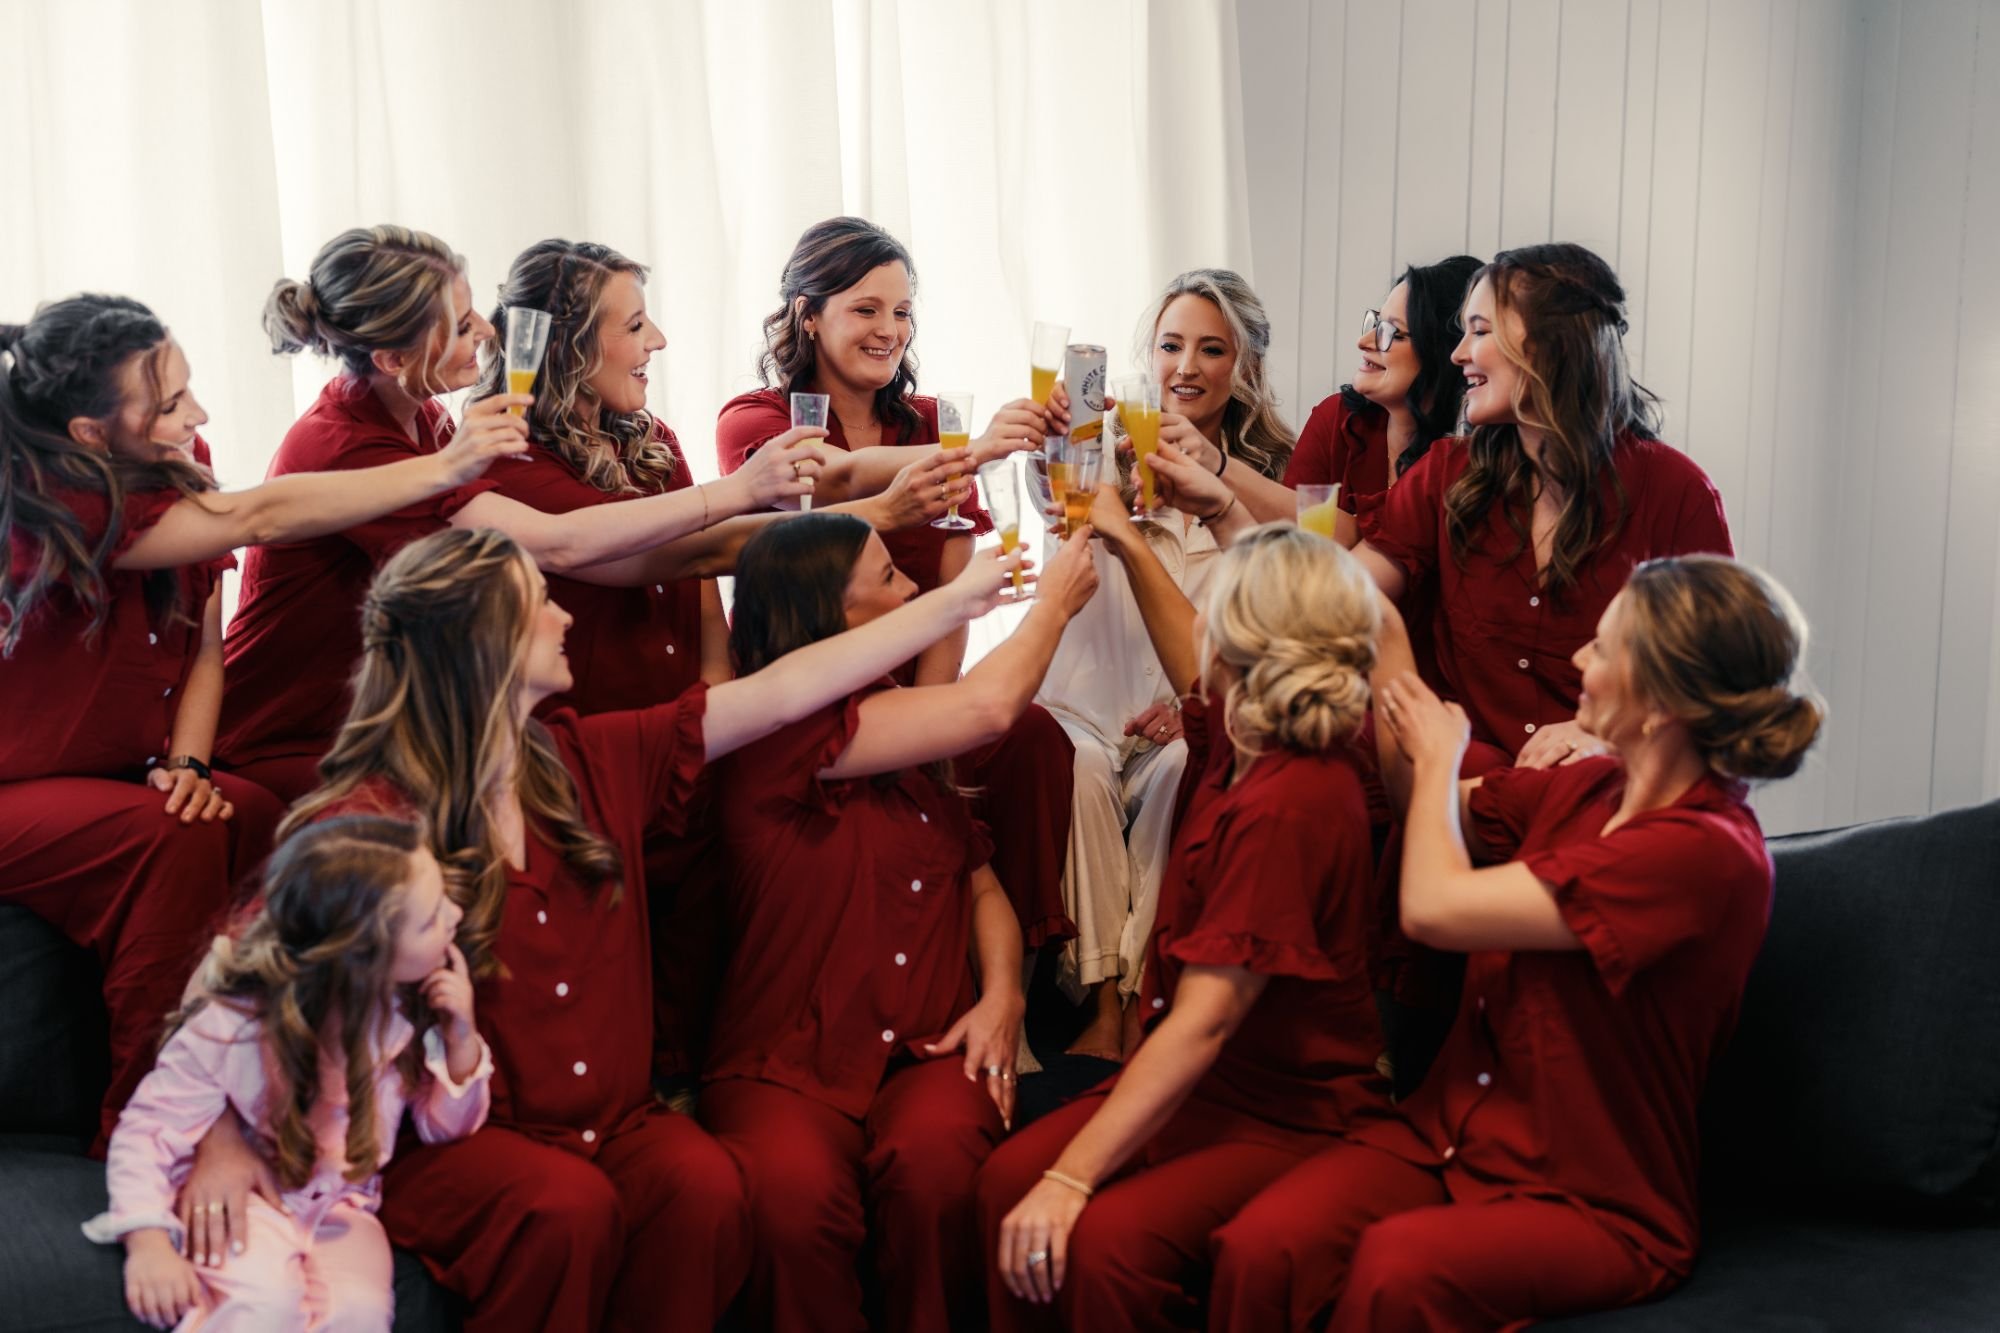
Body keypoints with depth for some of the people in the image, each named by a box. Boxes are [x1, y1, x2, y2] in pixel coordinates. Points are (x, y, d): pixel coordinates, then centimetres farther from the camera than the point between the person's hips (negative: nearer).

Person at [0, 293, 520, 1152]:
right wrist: (442, 470, -37)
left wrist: (185, 764, -15)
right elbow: (260, 517, -34)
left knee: (255, 818, -22)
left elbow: (205, 641, 2)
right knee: (175, 836, -32)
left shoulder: (176, 469, -2)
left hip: (126, 780, 6)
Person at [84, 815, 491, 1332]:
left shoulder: (411, 1009, -7)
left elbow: (445, 1126, 5)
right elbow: (149, 1129, -13)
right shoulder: (232, 1024, -21)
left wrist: (462, 1037, -12)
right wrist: (148, 1243, -26)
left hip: (339, 1210, 4)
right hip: (234, 1195, -4)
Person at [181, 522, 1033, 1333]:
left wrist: (955, 600, 10)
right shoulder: (364, 823, -11)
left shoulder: (594, 763, 5)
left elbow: (777, 695, 7)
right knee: (569, 1207, -34)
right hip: (445, 1144, -4)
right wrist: (224, 1149, -26)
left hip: (610, 1123, 5)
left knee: (706, 1188, -27)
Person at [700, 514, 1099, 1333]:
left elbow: (981, 884, 20)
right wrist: (1054, 601, 2)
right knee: (796, 1192, -36)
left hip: (928, 1053, 5)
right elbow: (987, 709, -16)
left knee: (934, 1165, -30)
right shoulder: (776, 737, -10)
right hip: (785, 1065, -5)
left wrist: (1003, 994, -2)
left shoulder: (911, 749, 15)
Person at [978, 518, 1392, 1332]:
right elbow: (1199, 676, 29)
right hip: (1204, 1084, 9)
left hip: (1289, 1113, -9)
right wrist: (1127, 544, 32)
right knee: (1008, 1178, -11)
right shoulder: (1250, 742, 1)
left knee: (1107, 1240, -30)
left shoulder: (1287, 806, -26)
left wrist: (1071, 1177, -30)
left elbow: (1205, 1020, -30)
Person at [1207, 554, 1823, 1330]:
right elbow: (1416, 799, 24)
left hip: (1594, 1205, -6)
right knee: (1258, 1247, -23)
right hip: (1454, 1134, 7)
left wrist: (1440, 757, -2)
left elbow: (1434, 907, -19)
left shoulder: (1706, 853, -20)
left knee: (1395, 1268, -37)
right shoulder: (1585, 787, 6)